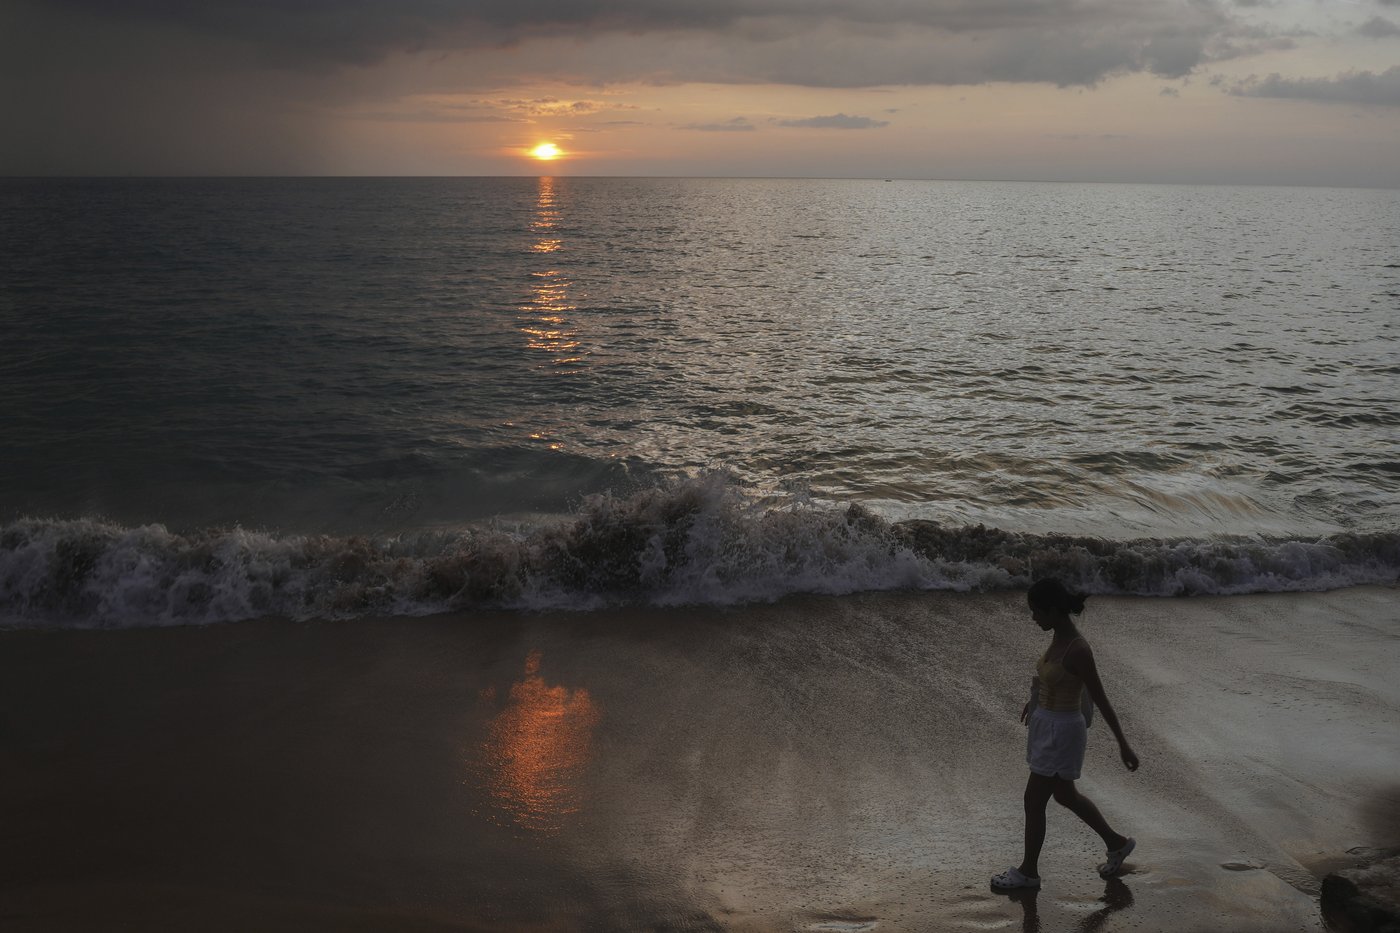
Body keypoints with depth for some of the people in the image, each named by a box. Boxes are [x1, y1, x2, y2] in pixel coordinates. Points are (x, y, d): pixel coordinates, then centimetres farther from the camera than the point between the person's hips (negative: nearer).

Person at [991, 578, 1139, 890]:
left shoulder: (1078, 649, -26)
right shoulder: (1060, 638, 0)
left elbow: (1101, 700, -20)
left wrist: (1123, 745, -14)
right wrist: (1035, 699, 30)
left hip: (1061, 732, -9)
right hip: (1046, 725, 9)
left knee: (1033, 801, 4)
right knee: (1064, 795, 23)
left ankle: (1028, 871, 21)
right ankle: (1116, 843, 40)